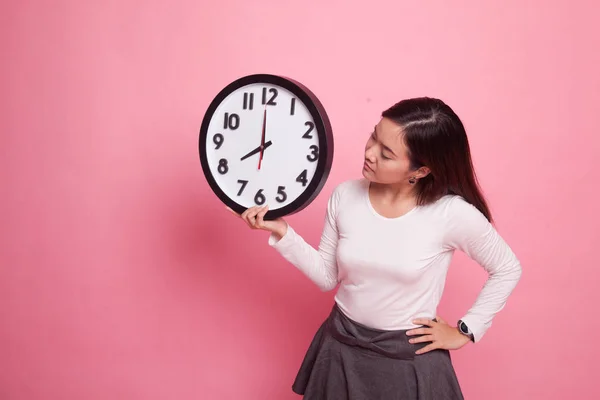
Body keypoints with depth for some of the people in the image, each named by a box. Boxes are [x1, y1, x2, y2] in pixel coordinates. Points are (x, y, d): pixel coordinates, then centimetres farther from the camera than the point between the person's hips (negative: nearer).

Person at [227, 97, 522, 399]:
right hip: (342, 350, 4)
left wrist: (466, 331, -5)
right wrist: (282, 232, -11)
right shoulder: (345, 196, -11)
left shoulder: (453, 214, -21)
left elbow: (507, 269, -4)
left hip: (410, 359, -3)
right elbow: (328, 276, -1)